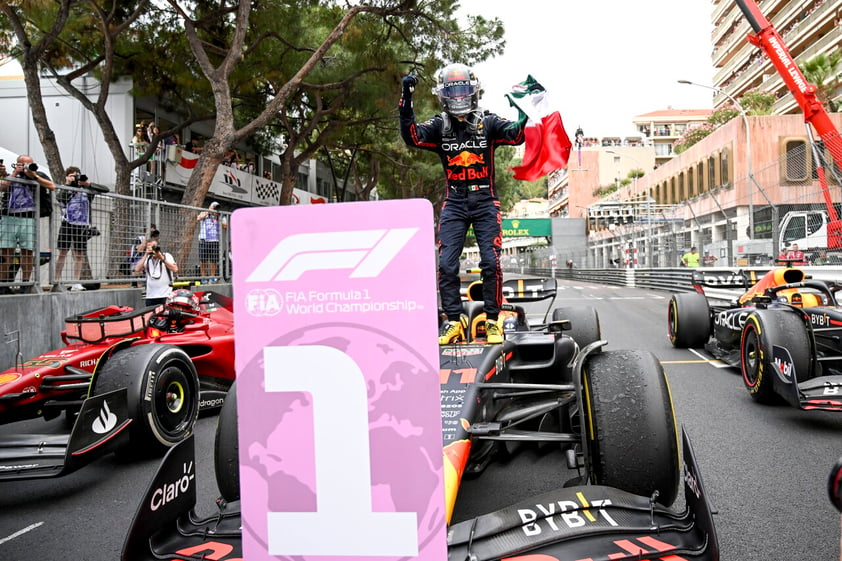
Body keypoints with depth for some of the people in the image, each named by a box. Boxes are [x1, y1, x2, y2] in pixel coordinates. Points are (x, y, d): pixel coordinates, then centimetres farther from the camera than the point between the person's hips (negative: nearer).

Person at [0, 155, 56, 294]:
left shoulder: (39, 175, 14)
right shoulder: (11, 175, 19)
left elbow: (52, 187, -2)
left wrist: (34, 176, -5)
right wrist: (14, 173, 2)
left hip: (29, 219, -2)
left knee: (27, 251, -2)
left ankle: (26, 283, 4)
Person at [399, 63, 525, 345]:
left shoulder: (488, 122, 3)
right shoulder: (439, 125, 6)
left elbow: (515, 135, -12)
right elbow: (412, 136, -12)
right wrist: (406, 100, -23)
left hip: (485, 202, -1)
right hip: (454, 203, 1)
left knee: (491, 261, -5)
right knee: (447, 263, -5)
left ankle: (492, 320, 7)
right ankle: (453, 321, 5)